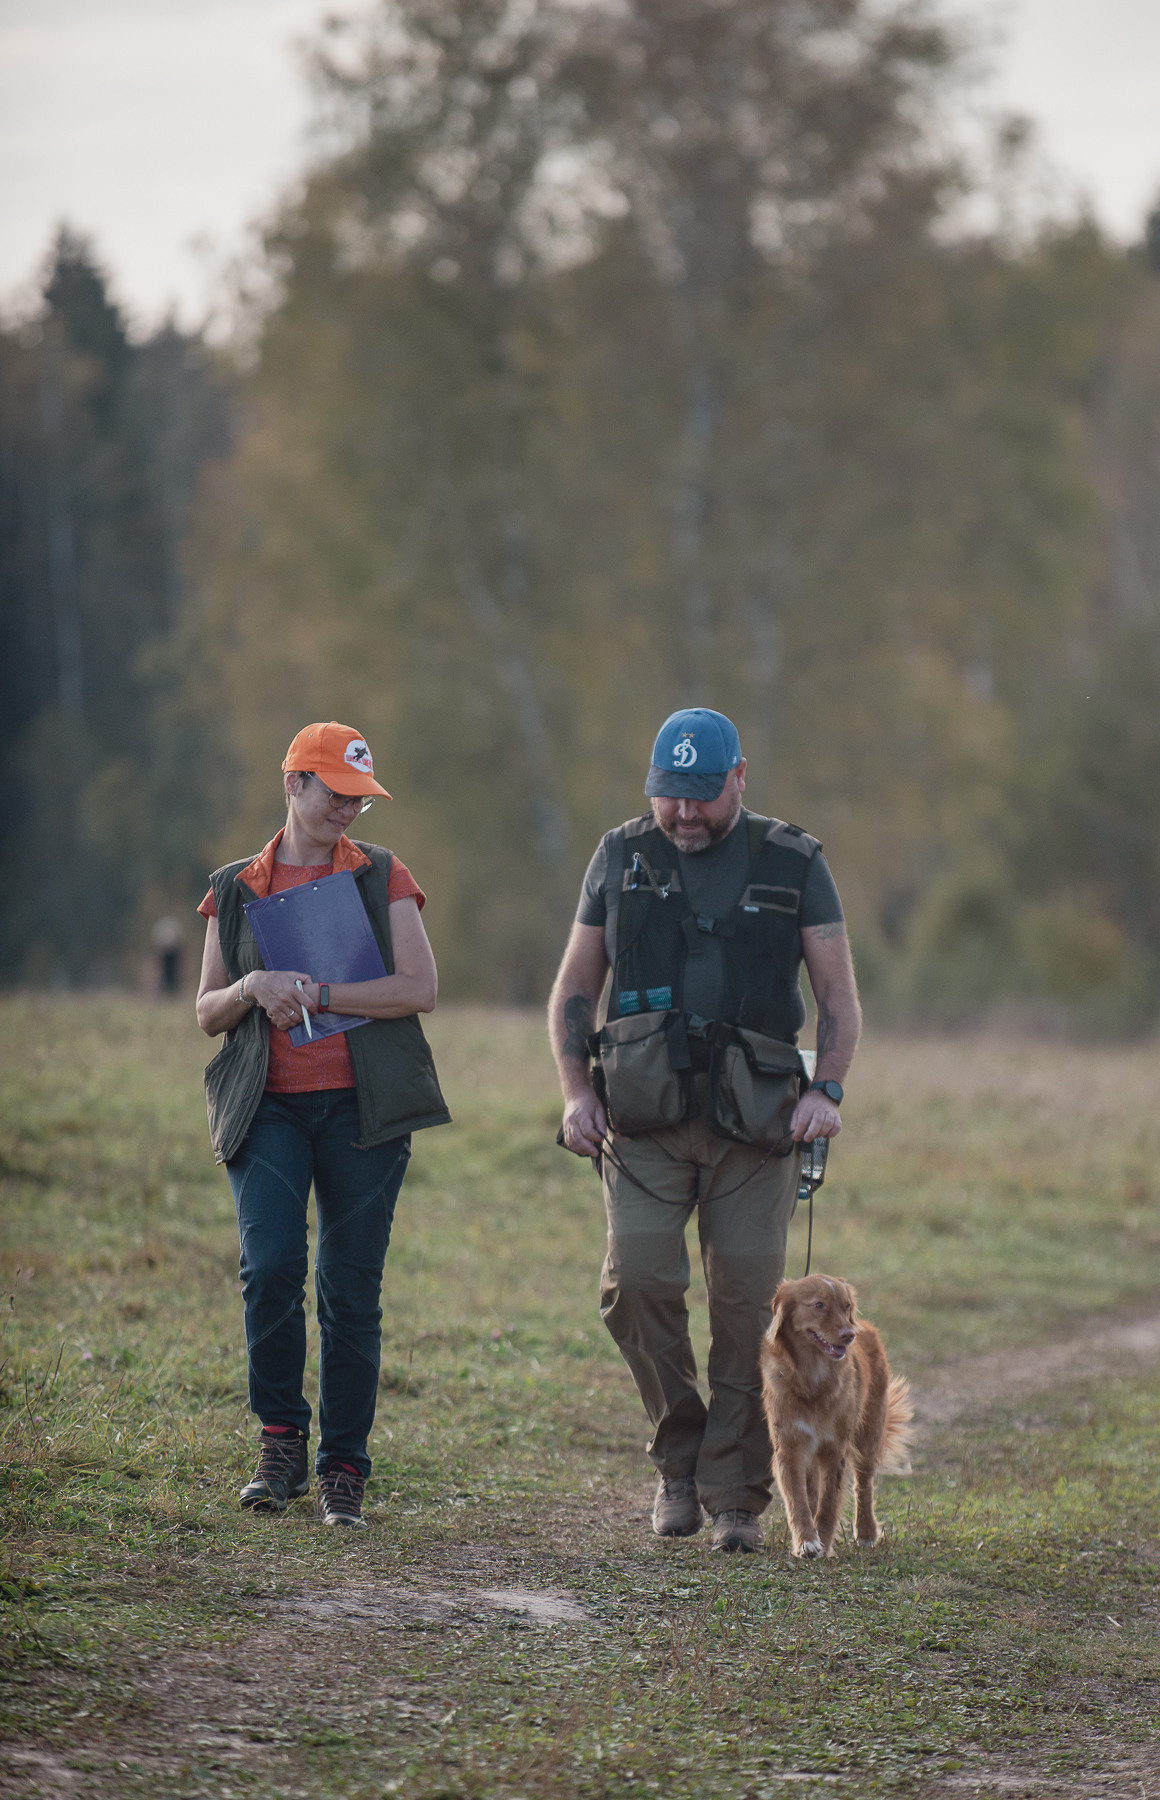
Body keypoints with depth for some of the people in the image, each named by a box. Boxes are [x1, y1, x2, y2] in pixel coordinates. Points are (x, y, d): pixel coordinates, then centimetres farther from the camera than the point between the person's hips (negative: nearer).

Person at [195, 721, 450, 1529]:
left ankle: (344, 1472, 7)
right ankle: (281, 1443, 0)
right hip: (269, 1106, 1)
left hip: (362, 1106, -1)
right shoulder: (236, 889, 12)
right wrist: (254, 987, -8)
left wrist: (316, 993, -11)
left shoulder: (383, 877, 6)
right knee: (271, 1266, -18)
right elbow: (208, 1012, 14)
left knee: (351, 1289, -2)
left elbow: (419, 987, -5)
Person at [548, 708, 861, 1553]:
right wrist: (577, 1092, 1)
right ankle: (680, 1455, 5)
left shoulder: (793, 863, 7)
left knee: (748, 1303, -4)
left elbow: (839, 993, 7)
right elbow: (574, 989, 15)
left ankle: (736, 1497, 5)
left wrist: (828, 1090, -9)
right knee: (639, 1278, -15)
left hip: (755, 1117, -1)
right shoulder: (623, 856, 11)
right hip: (645, 1112, 1)